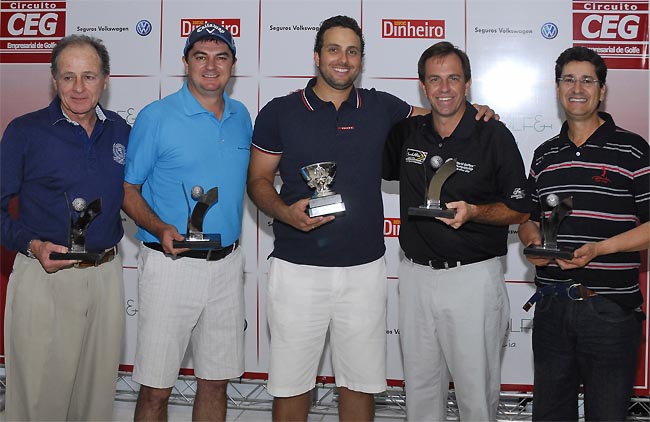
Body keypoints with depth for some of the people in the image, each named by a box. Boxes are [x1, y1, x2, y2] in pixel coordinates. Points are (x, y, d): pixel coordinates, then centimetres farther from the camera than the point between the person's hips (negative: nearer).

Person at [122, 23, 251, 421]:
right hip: (172, 264, -4)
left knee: (216, 381, 14)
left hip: (228, 264, 4)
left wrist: (233, 243, 9)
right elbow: (127, 189, -4)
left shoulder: (241, 117, 9)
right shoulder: (156, 116, -6)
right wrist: (160, 230, -22)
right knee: (156, 389, 1)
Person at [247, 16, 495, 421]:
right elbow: (259, 180, 4)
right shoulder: (279, 112, 0)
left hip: (365, 269, 2)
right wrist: (286, 212, -16)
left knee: (361, 383, 12)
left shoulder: (382, 107, 5)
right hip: (297, 268, -1)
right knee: (291, 384, 8)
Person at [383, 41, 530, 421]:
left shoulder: (494, 136, -5)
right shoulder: (406, 133, 5)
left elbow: (520, 210, -3)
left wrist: (474, 212, -20)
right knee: (420, 387, 15)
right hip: (416, 274, 4)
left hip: (473, 277, -4)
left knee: (477, 390, 5)